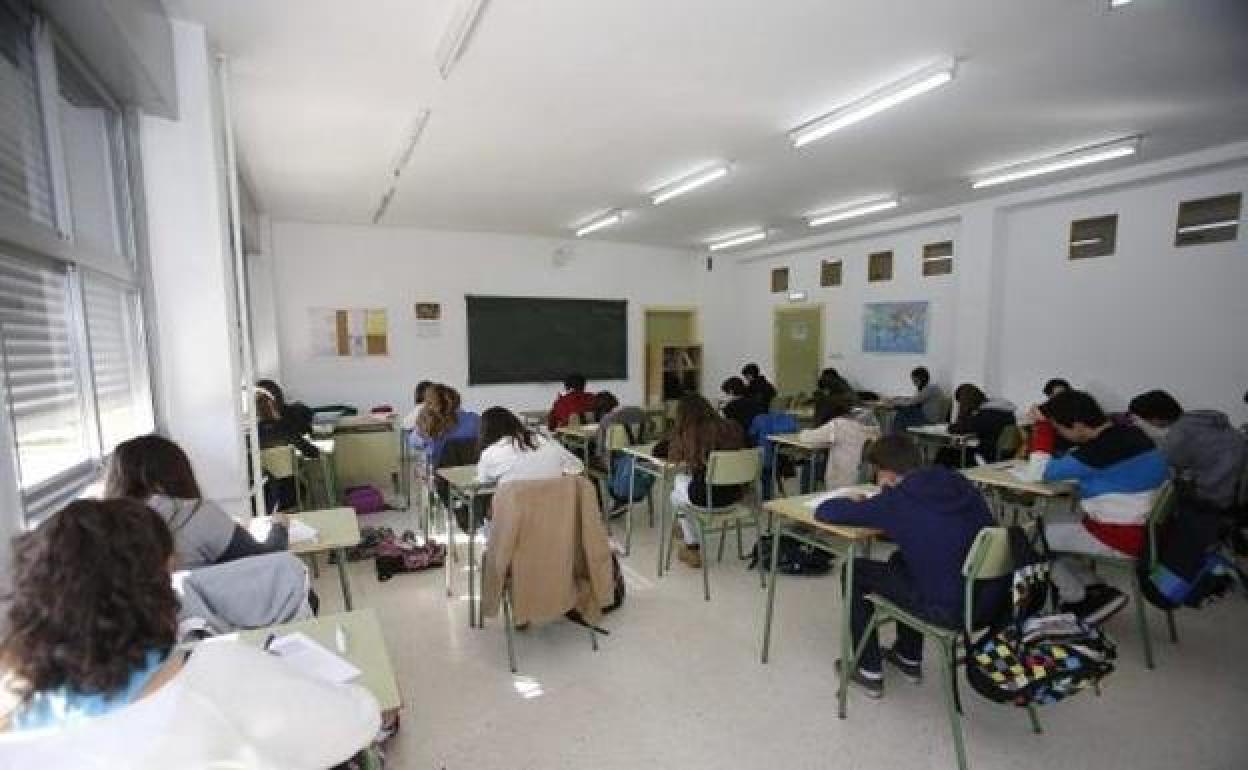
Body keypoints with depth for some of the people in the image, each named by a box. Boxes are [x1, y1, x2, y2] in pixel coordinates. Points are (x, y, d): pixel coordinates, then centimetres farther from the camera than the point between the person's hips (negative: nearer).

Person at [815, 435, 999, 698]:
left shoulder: (894, 502, -15)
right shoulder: (958, 483, 4)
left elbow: (824, 512, -11)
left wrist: (855, 504, 11)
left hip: (951, 612, -7)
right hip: (994, 600, 7)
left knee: (854, 571, 11)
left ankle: (870, 673, 21)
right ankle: (909, 658, 41)